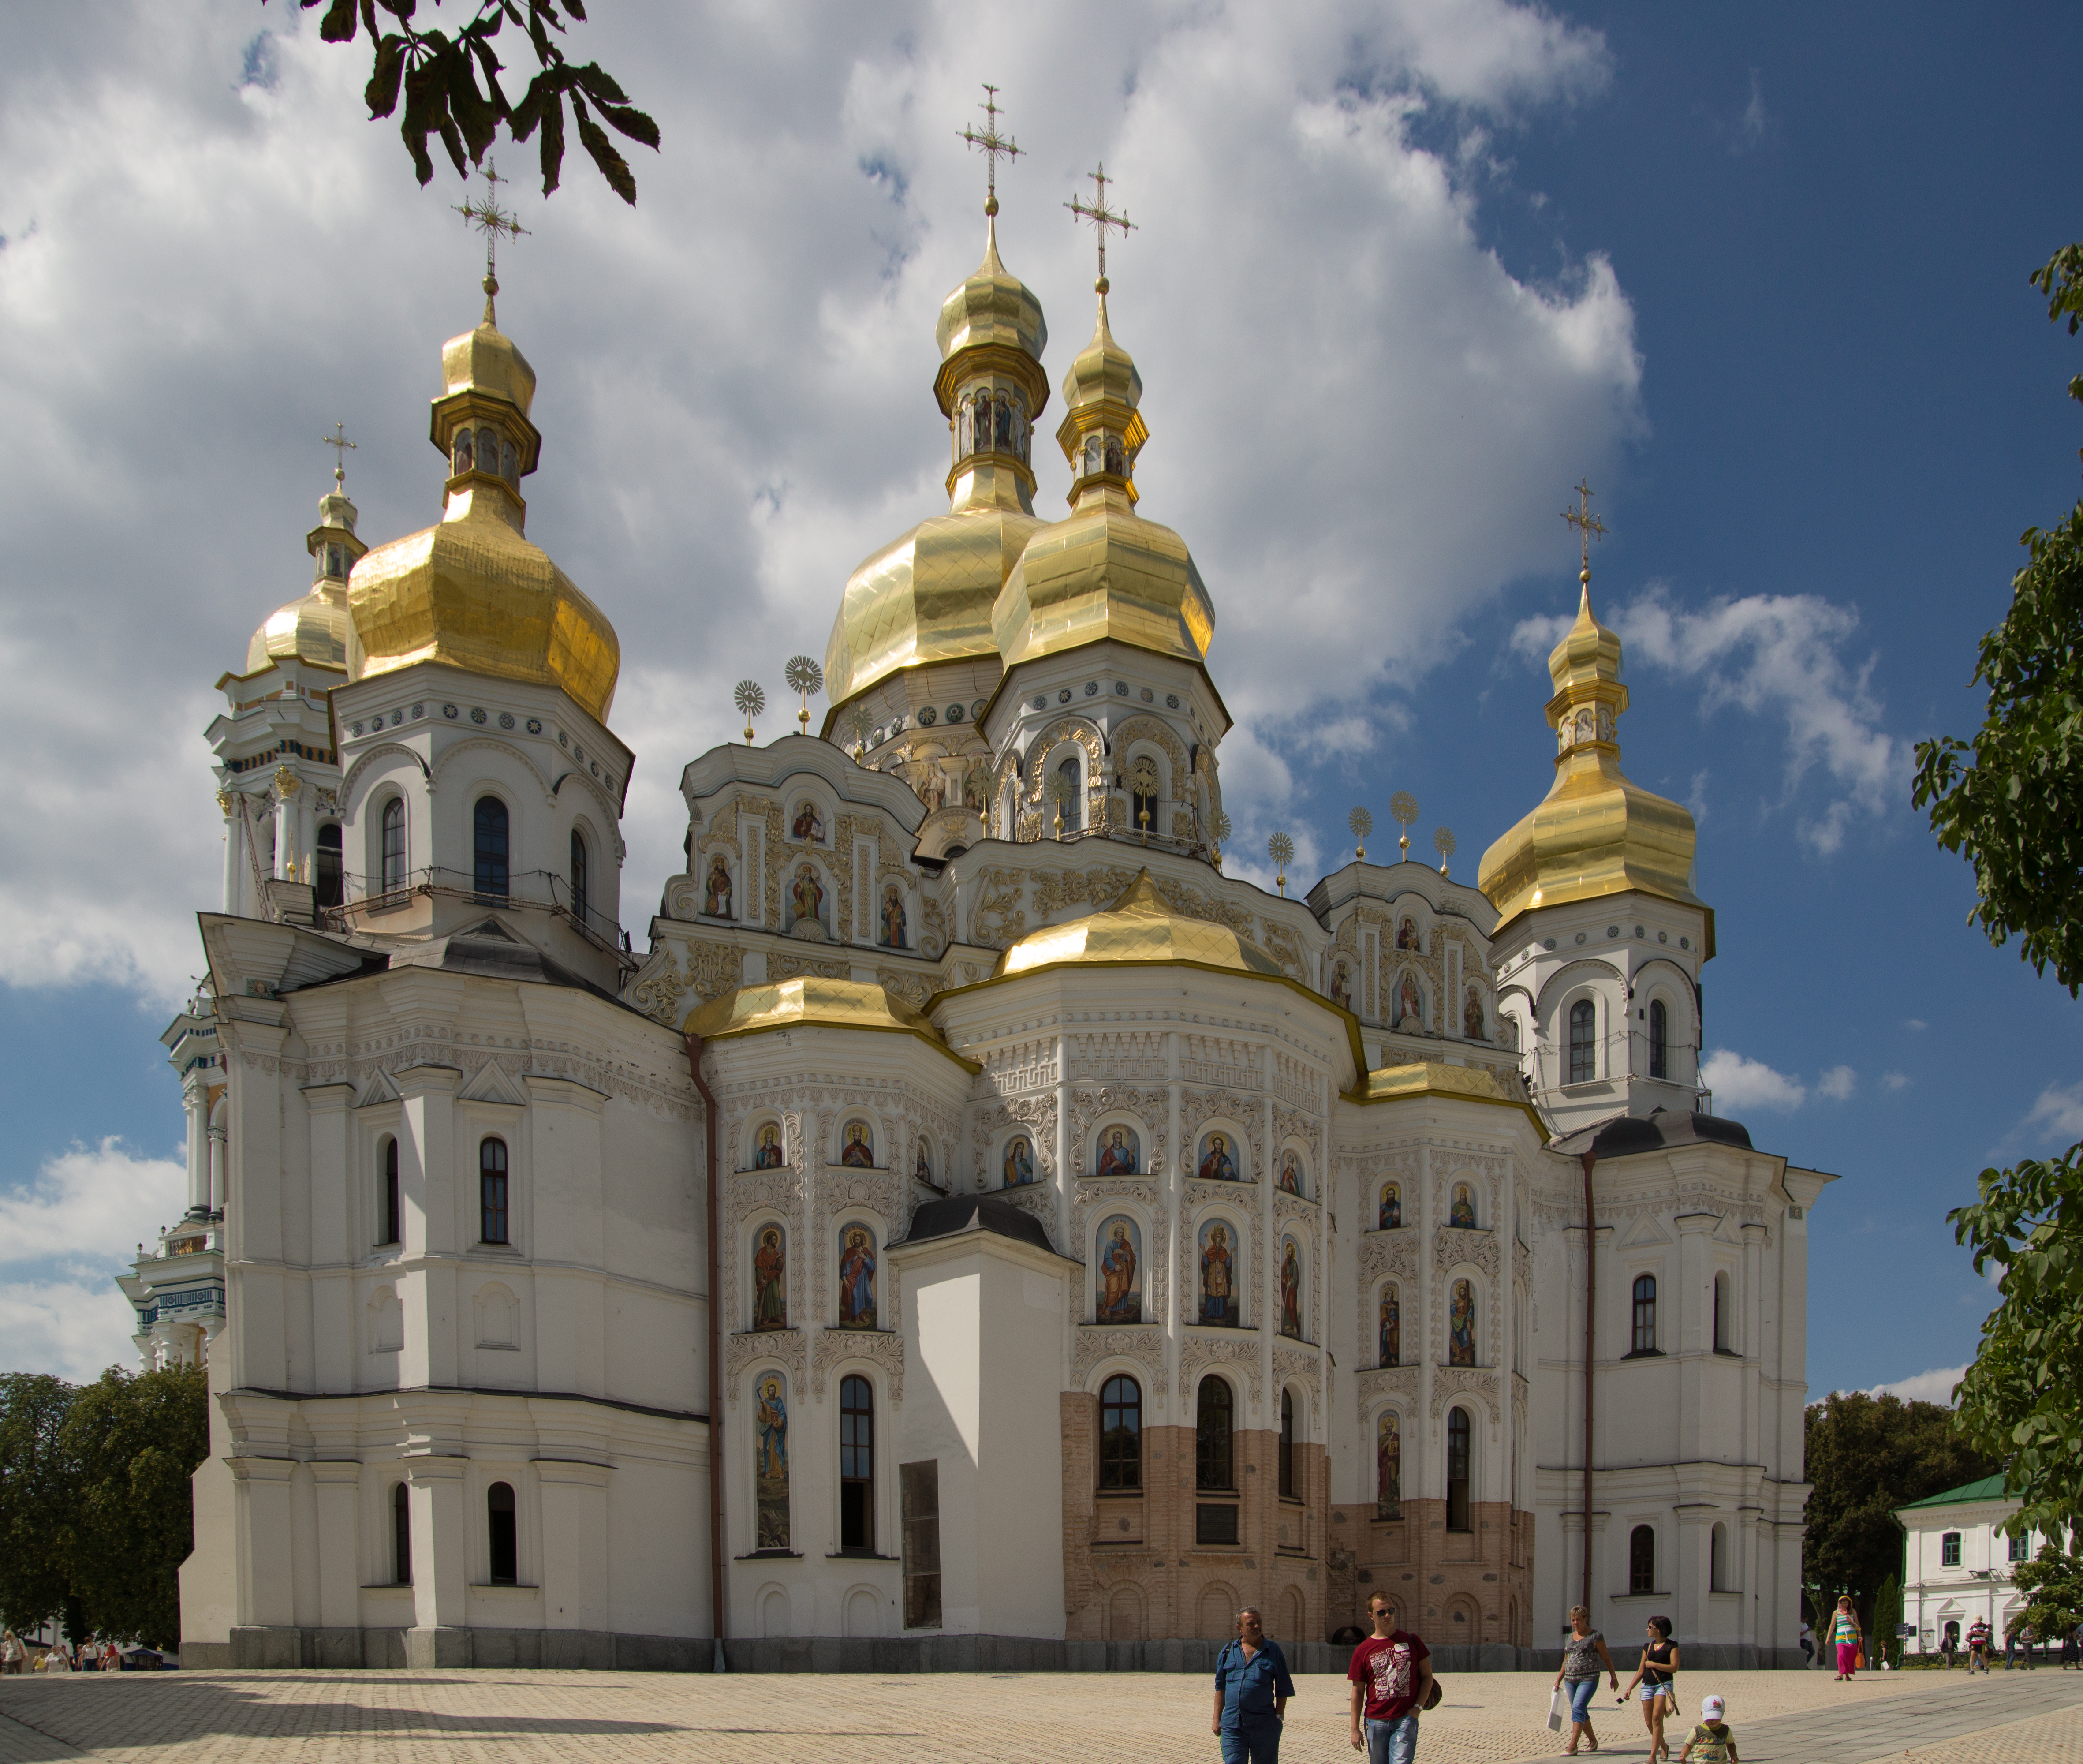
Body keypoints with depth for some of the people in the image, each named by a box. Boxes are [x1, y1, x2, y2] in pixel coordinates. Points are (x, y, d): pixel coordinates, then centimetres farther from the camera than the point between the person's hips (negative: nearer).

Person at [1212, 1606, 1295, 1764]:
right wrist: (1217, 1719, 7)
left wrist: (1279, 1717, -1)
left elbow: (1283, 1690, 6)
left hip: (1265, 1727, -1)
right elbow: (1220, 1687, 11)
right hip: (1232, 1727, 1)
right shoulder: (1228, 1651, 8)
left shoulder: (1274, 1651, 4)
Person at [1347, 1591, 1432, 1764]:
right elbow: (1358, 1691, 5)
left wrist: (1418, 1706, -4)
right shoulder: (1363, 1651, 2)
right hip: (1375, 1722, 1)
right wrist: (1355, 1729, 1)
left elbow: (1427, 1676, 9)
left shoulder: (1411, 1641, 4)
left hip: (1406, 1719, -1)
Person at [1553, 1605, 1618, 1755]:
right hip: (1571, 1680, 7)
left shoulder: (1595, 1636, -3)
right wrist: (1558, 1680, 20)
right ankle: (1593, 1741, 30)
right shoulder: (1569, 1638, 14)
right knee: (1581, 1713, 12)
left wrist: (1614, 1677, 0)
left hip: (1589, 1679, -7)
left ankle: (1573, 1746, -23)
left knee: (1578, 1709, -19)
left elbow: (1606, 1658, 0)